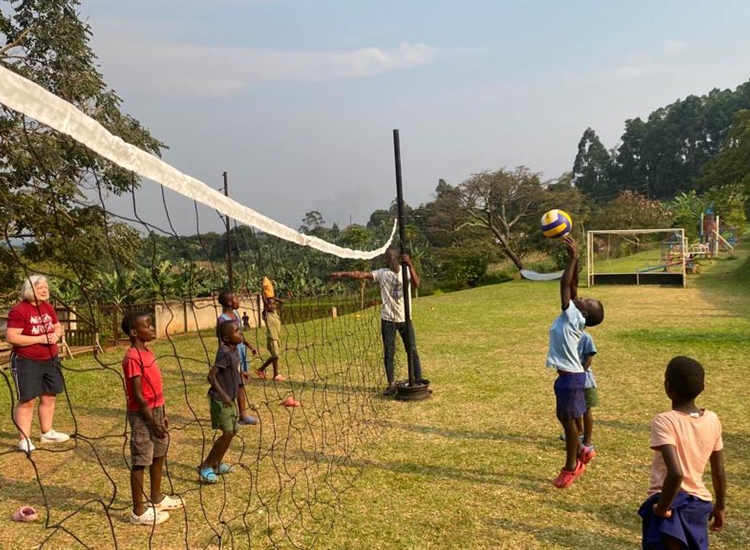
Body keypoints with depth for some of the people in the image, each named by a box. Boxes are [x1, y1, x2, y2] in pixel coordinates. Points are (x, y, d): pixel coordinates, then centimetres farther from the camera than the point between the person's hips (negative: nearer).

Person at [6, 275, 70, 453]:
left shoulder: (48, 307, 6)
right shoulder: (19, 310, -17)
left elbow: (58, 327, 18)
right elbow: (11, 337, -21)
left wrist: (56, 335, -6)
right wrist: (39, 339, -24)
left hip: (50, 360, 7)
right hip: (26, 362, -7)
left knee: (49, 396, 14)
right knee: (27, 400, -3)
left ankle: (47, 433, 27)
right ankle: (24, 440, 5)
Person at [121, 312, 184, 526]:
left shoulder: (147, 352, 9)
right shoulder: (133, 358, -20)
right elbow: (138, 395, -20)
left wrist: (162, 414, 16)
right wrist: (153, 421, -18)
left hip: (155, 410, 9)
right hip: (142, 415, -9)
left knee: (159, 455, 18)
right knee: (140, 461, 0)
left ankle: (157, 498, 34)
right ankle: (139, 511, 11)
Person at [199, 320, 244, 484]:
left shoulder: (234, 349, 4)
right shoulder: (225, 353, -22)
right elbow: (211, 376, -26)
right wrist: (223, 395, -32)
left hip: (229, 399, 9)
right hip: (220, 400, -9)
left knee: (232, 431, 14)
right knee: (228, 433, -11)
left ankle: (217, 463, 29)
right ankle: (205, 466, 1)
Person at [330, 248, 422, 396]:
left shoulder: (406, 270, -3)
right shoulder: (381, 273, -2)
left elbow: (416, 284, -21)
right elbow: (362, 274, -12)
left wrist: (410, 265, -32)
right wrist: (343, 273, -24)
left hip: (404, 318, -1)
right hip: (388, 319, 1)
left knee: (412, 351, 5)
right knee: (388, 353, 4)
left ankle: (419, 382, 14)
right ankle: (391, 384, 14)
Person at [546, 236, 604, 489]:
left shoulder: (574, 317, -16)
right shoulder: (572, 315, 5)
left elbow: (565, 284, -22)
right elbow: (572, 285, 5)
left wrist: (573, 258, -20)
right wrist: (574, 258, -1)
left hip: (570, 376, -8)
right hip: (568, 375, 8)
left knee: (568, 420, 4)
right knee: (564, 418, 18)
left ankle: (571, 467, 17)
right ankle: (581, 452, 33)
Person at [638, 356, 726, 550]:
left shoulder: (664, 421, -20)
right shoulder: (712, 420, -2)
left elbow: (676, 473, -30)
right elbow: (719, 471, 7)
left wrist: (661, 508, -17)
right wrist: (720, 506, 21)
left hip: (670, 501, -6)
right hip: (699, 503, 6)